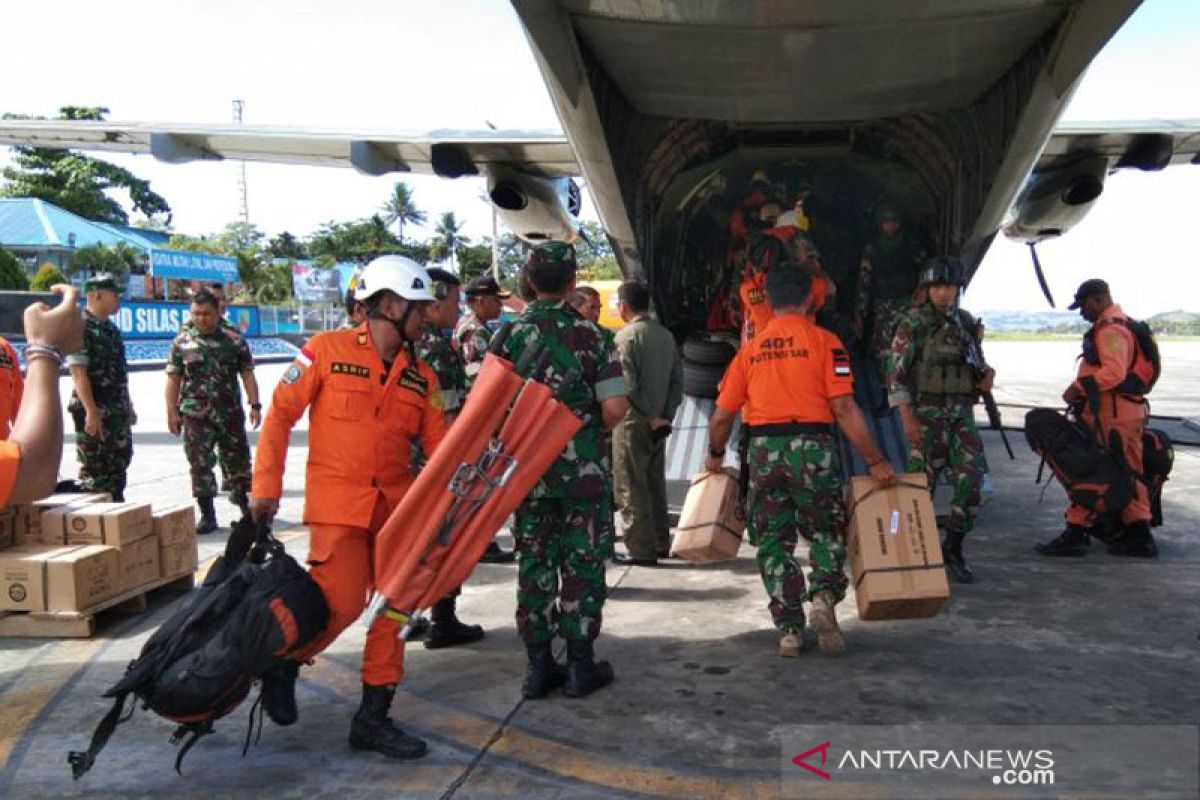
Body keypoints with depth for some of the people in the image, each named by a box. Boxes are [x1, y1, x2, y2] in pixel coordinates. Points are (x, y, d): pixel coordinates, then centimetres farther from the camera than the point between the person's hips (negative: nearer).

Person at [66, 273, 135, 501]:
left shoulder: (111, 328, 15)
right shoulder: (80, 327, -12)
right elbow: (79, 373, -19)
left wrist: (128, 406, 21)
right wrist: (91, 412, -24)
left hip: (118, 412, 9)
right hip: (95, 413, -9)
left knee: (117, 469, 14)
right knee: (94, 473, -4)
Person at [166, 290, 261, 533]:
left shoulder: (233, 338, 0)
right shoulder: (182, 341, 1)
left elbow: (247, 374, 1)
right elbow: (173, 379, 3)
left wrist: (255, 405, -6)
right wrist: (172, 412, 0)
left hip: (230, 411, 1)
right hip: (196, 414, -1)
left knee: (237, 458, 12)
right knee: (200, 463, -3)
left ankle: (242, 497, 37)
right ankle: (207, 515, 5)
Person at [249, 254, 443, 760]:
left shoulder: (420, 377, 9)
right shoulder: (327, 350, -4)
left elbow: (440, 443, 5)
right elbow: (280, 414, -2)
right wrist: (266, 486, -6)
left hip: (396, 504, 5)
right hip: (338, 500, -5)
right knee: (342, 600, -13)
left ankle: (373, 718, 21)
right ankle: (284, 663, 20)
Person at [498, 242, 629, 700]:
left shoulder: (510, 336, 0)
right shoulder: (590, 336, -9)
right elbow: (615, 408, -13)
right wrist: (593, 426, 8)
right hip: (581, 469, -3)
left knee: (534, 564, 11)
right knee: (582, 564, 6)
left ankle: (539, 666, 16)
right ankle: (581, 665, 13)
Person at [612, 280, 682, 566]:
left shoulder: (626, 336, -12)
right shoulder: (666, 335, 10)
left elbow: (629, 386, -19)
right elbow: (678, 379, 8)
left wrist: (652, 418, -13)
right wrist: (665, 415, 5)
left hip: (633, 422, -7)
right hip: (658, 422, 7)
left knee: (631, 488, -1)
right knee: (655, 484, 17)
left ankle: (641, 550, 1)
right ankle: (661, 543, 25)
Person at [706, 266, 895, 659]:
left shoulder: (750, 349, 10)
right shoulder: (824, 341, 0)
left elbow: (721, 416, 9)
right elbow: (844, 409, -8)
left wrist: (715, 456, 26)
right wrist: (876, 462, -2)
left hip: (764, 450, 2)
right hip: (812, 446, -2)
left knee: (773, 539, 12)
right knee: (827, 532, 16)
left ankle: (789, 630, 12)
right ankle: (824, 595, -8)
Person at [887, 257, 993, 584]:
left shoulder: (968, 323, 10)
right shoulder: (912, 323, -5)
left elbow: (976, 363, 23)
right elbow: (896, 372, -8)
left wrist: (986, 373, -1)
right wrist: (907, 418, -14)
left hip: (962, 412, 5)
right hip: (926, 412, -4)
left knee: (971, 478, -4)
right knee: (922, 483, -2)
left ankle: (953, 549, 11)